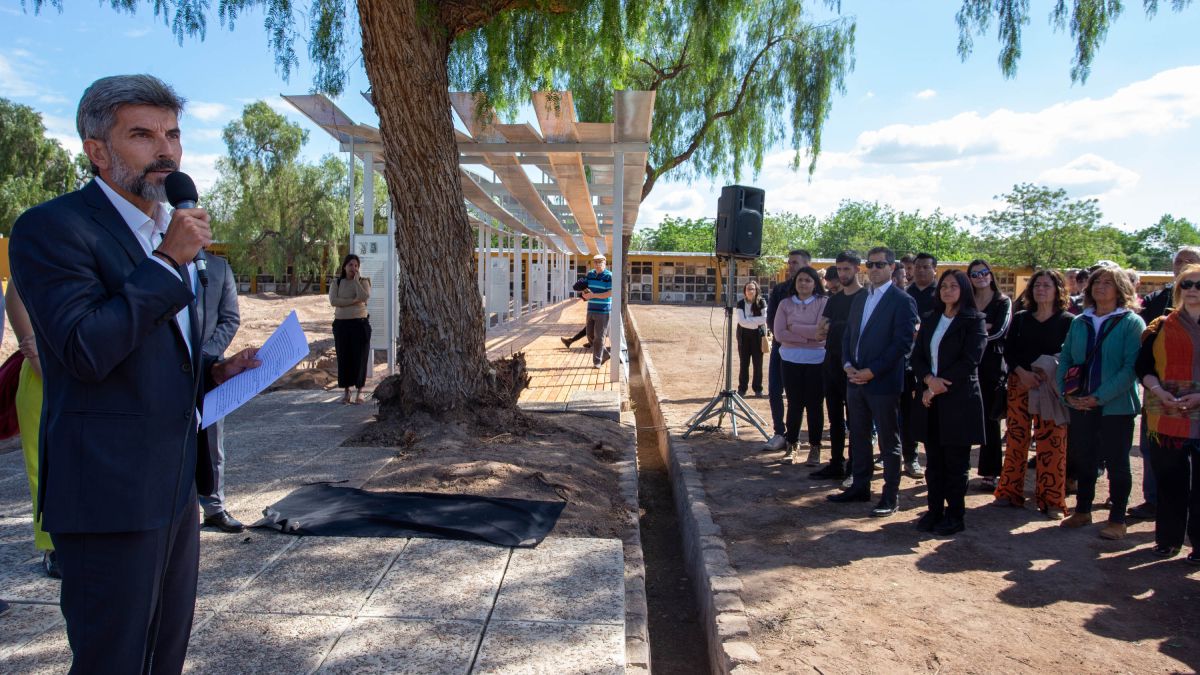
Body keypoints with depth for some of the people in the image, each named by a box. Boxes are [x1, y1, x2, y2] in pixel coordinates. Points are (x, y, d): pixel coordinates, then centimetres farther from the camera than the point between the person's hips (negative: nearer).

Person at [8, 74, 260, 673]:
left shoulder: (169, 232, 14)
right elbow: (85, 352, -24)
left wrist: (214, 372, 6)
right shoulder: (51, 228, -12)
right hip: (110, 493, -8)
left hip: (175, 486, 8)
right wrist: (168, 262, -20)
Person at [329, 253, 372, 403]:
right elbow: (333, 301, -9)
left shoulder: (363, 281, 4)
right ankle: (346, 391, 11)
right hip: (341, 324, 2)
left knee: (360, 357, -1)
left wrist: (356, 280, -10)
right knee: (343, 357, 2)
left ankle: (360, 391, 6)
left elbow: (365, 297, -16)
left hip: (360, 323, -1)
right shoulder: (336, 283, 7)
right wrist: (353, 301, -14)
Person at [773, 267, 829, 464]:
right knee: (794, 404, 7)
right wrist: (807, 336, -11)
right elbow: (779, 334, -4)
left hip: (817, 361, -2)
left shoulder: (824, 303, -2)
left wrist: (793, 327, -7)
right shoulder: (785, 304, 5)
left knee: (814, 404, 4)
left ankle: (815, 448, 17)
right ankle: (792, 446, 21)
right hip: (791, 360, 2)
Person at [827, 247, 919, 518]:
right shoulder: (859, 299, 14)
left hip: (883, 383, -7)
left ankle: (891, 497, 12)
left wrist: (871, 371, -17)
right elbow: (847, 335, 17)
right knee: (859, 437, 14)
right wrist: (848, 365, 0)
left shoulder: (902, 301, -8)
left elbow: (902, 343, -14)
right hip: (856, 381, 7)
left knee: (889, 442, 3)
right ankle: (860, 487, 26)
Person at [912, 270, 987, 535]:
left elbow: (969, 361, -12)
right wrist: (929, 379, -11)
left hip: (959, 400, -5)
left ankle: (955, 516, 12)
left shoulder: (973, 321, -2)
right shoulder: (929, 321, 15)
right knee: (933, 461, 9)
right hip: (931, 399, 5)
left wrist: (939, 386, -13)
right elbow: (917, 356, 8)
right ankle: (935, 511, 18)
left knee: (956, 462, 2)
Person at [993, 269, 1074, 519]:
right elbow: (1008, 350, 5)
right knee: (1015, 437, 5)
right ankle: (1010, 492, 14)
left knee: (1051, 443, -4)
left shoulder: (1067, 321, 1)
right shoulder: (1021, 318, 11)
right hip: (1019, 384, 3)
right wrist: (1022, 372, -11)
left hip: (1051, 388, -3)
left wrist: (1047, 374, -15)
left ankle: (1052, 501, 4)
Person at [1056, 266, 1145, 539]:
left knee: (1116, 463, 5)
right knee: (1084, 460, 14)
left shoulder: (1131, 322, -6)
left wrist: (1100, 397, -19)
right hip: (1080, 404, 4)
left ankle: (1117, 520, 15)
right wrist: (1067, 393, -5)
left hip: (1116, 406, -4)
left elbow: (1132, 366, -14)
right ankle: (1082, 511, 26)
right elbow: (1065, 359, 10)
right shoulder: (1079, 322, 10)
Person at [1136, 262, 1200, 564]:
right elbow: (1142, 366, 7)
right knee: (1169, 482, 8)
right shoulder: (1162, 327, 7)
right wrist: (1158, 390, -10)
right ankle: (1168, 538, 21)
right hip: (1167, 418, 1)